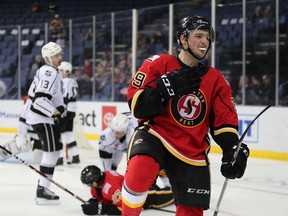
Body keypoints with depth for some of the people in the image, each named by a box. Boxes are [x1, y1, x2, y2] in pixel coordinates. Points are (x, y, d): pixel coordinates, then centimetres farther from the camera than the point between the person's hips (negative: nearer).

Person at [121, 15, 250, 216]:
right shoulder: (159, 64, -6)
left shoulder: (217, 80, 5)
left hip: (192, 152, 4)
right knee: (139, 172, -34)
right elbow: (137, 106, -12)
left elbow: (225, 121, 6)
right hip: (155, 134, -4)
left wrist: (233, 150, -12)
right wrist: (168, 87, -23)